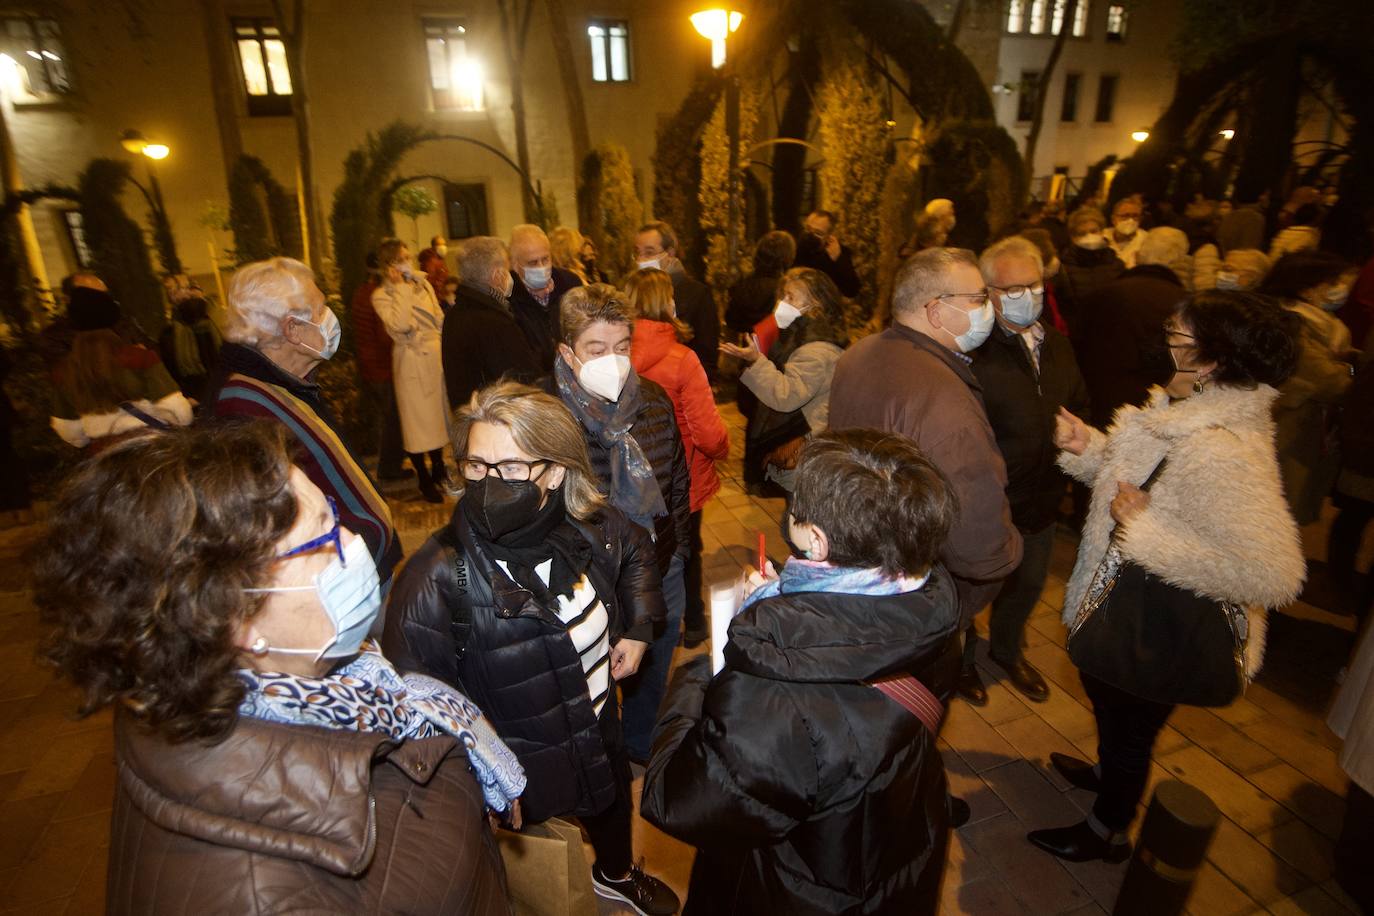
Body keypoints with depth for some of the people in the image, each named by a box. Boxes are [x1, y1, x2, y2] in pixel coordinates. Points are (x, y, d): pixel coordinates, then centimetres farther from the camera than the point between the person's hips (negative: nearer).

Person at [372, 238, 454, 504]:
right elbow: (400, 325, -25)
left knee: (437, 414, 15)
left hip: (437, 356, 6)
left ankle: (438, 469, 33)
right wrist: (400, 288, -19)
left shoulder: (423, 284, 10)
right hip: (412, 360, -6)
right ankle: (424, 480, 16)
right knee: (417, 419, 3)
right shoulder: (382, 295, -8)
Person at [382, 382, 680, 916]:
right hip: (517, 774, -5)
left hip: (601, 736, 6)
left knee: (613, 808, 35)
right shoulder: (439, 578, -35)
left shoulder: (589, 530, -19)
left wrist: (638, 628, -1)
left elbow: (636, 551, 5)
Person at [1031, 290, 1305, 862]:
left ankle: (1107, 832, 44)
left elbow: (1272, 573, -36)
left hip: (1162, 637, -9)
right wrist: (1087, 447, -4)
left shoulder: (1224, 454, -35)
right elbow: (1142, 475, 12)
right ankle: (1109, 773, 61)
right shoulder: (1189, 416, -4)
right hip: (1130, 607, 9)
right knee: (1104, 696, 32)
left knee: (1128, 726, 16)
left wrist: (1144, 530, -34)